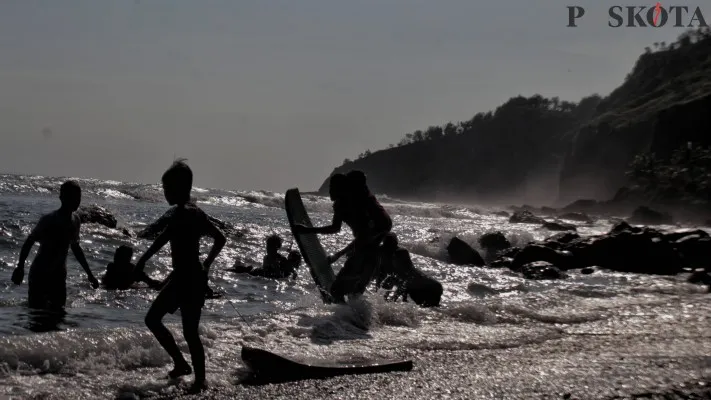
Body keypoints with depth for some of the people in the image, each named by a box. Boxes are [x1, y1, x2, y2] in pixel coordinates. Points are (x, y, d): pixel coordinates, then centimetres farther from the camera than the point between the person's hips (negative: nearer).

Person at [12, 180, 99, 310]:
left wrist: (89, 274, 20)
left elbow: (75, 247, 18)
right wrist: (20, 267, -21)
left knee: (58, 309, -2)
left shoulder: (75, 220, 5)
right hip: (40, 274, -6)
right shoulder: (49, 220, -15)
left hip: (59, 275, 6)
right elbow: (29, 242, -11)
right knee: (36, 309, -8)